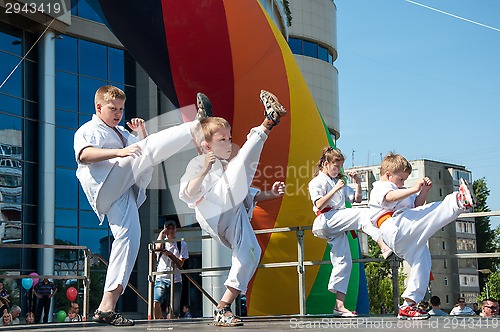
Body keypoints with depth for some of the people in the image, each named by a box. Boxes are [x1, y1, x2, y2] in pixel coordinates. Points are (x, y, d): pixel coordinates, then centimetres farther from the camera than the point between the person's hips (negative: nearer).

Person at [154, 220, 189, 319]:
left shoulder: (182, 245, 8)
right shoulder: (162, 243, 9)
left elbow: (180, 264, 0)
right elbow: (158, 247, -17)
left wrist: (170, 255, -15)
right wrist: (162, 232, -7)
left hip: (175, 281, 1)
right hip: (161, 278, -1)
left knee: (174, 312, -2)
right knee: (156, 302, -27)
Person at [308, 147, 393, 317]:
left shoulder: (339, 182, 28)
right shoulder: (317, 182, 6)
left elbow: (356, 199, 25)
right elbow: (319, 205, -10)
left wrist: (358, 183, 9)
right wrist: (335, 189, -14)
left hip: (338, 228, 8)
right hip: (327, 220, -8)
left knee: (344, 262, 0)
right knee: (363, 214, -24)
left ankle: (339, 306, -1)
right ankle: (384, 247, -42)